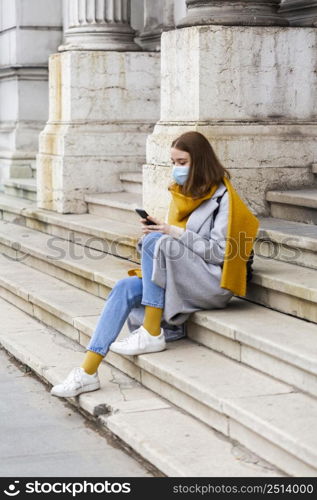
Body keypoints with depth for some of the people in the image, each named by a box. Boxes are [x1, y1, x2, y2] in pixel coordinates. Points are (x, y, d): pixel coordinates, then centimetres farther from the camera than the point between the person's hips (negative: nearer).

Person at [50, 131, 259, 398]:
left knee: (155, 242, -28)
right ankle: (88, 372, -23)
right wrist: (159, 228, -4)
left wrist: (174, 233, -18)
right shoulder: (183, 192, 16)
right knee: (124, 288, -17)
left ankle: (152, 334, -22)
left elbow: (220, 251, -15)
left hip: (213, 283, -7)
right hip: (180, 278, 7)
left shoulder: (222, 197, -6)